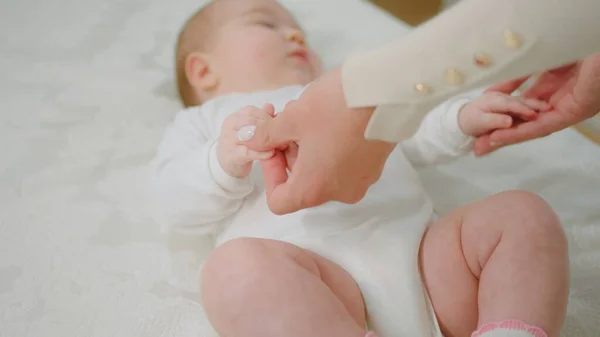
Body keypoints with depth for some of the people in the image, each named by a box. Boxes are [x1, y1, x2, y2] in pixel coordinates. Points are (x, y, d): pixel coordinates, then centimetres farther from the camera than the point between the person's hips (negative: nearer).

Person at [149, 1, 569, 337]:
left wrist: (464, 117, 9)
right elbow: (176, 204, 9)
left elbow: (414, 135, 32)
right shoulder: (203, 121, 26)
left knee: (523, 214, -11)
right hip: (312, 270, -4)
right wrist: (227, 160, -13)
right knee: (237, 265, -34)